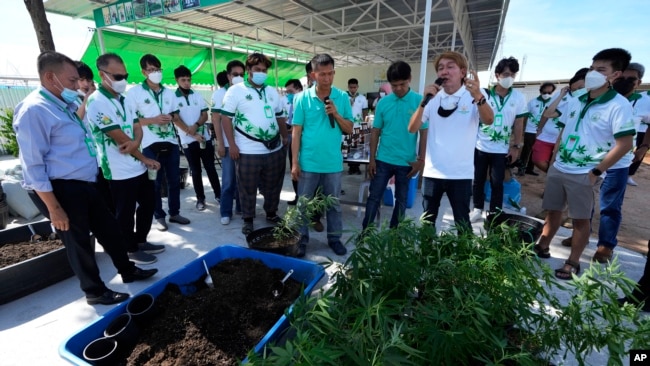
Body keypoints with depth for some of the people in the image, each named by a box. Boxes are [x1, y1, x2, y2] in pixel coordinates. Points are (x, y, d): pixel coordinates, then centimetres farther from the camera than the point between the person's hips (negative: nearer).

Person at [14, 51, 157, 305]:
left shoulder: (65, 106, 12)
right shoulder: (34, 110, -17)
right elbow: (33, 165, -20)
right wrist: (53, 208, -20)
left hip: (83, 185, 9)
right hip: (61, 190, -9)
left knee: (110, 229, 17)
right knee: (78, 242, 7)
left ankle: (128, 271, 35)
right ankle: (95, 291, 26)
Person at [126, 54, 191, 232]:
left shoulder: (169, 93, 13)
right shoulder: (135, 92, -2)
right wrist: (153, 120, -15)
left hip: (171, 142, 4)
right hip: (151, 144, -4)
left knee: (174, 180, 9)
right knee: (155, 182, 4)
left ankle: (174, 213, 23)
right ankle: (159, 216, 16)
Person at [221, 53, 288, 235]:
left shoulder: (272, 92, 14)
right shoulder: (235, 90, -1)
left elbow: (280, 117, 20)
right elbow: (226, 118, -5)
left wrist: (285, 138, 16)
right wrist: (232, 144, -11)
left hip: (275, 149, 5)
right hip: (248, 151, -4)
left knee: (273, 186, 15)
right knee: (248, 188, 6)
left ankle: (271, 213, 34)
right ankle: (248, 220, 22)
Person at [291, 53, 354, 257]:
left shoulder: (342, 97, 1)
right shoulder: (302, 98, -4)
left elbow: (349, 129, 4)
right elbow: (296, 131, -4)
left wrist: (336, 114, -14)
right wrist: (295, 162, -7)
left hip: (333, 163, 2)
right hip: (308, 162, -1)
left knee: (333, 204, 14)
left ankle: (334, 238, 31)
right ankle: (301, 240, 26)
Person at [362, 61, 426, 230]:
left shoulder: (420, 101, -5)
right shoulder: (383, 102, 0)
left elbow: (424, 133, -3)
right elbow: (375, 132, 3)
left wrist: (421, 160, -6)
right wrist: (372, 159, 0)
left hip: (407, 162, 0)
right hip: (383, 160, 1)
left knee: (401, 200, 13)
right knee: (374, 197, 6)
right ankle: (365, 232, 18)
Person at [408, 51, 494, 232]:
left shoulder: (474, 95, -3)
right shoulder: (434, 97, 4)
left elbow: (489, 120, -21)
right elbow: (412, 128, -5)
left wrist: (479, 96, -39)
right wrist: (424, 100, -18)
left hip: (461, 173, -3)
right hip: (432, 171, 3)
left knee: (462, 221, 7)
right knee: (428, 219, 14)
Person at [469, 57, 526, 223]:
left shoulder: (519, 98, -1)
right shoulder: (485, 94, -4)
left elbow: (519, 124, 3)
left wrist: (516, 146, 0)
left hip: (501, 149, 0)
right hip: (480, 146, 0)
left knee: (497, 183, 5)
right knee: (478, 179, 9)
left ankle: (495, 214, 18)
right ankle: (478, 209, 26)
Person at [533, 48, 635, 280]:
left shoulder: (619, 105, -11)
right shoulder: (575, 102, 7)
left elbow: (624, 144, -14)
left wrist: (596, 171, -13)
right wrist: (554, 158, 9)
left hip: (583, 175, -5)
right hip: (558, 169, 5)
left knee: (580, 219, 6)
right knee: (553, 211, 15)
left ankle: (573, 263, 19)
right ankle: (542, 247, 30)